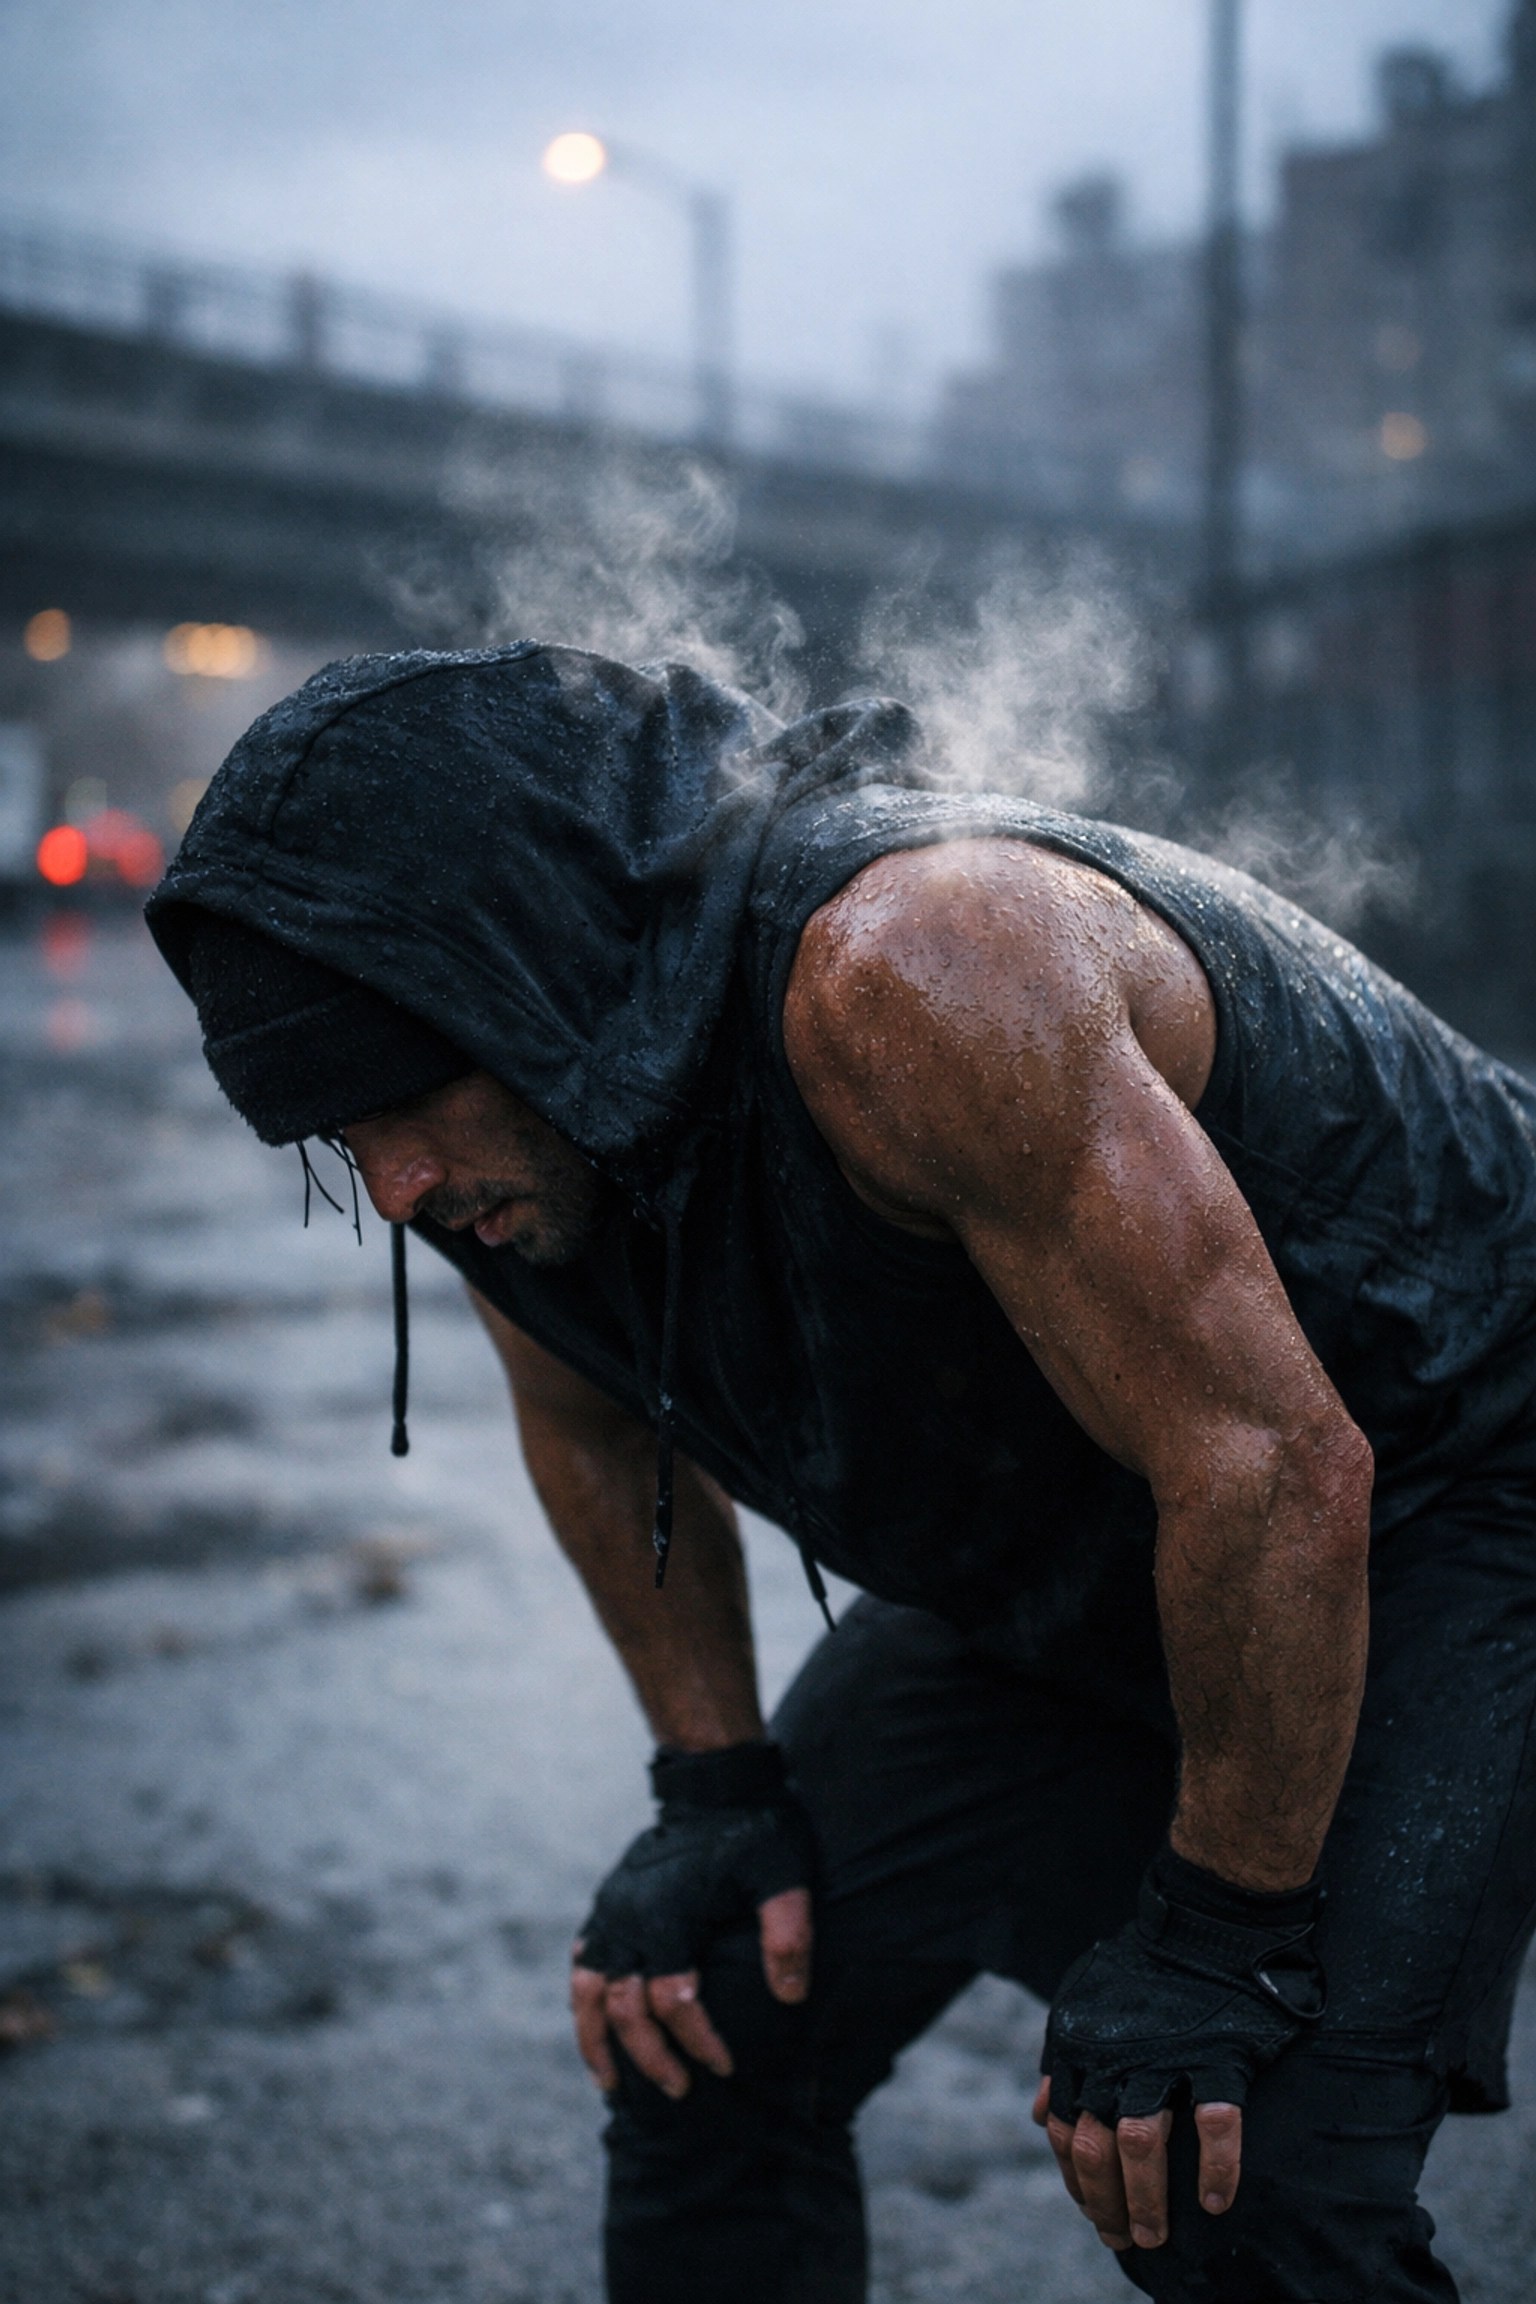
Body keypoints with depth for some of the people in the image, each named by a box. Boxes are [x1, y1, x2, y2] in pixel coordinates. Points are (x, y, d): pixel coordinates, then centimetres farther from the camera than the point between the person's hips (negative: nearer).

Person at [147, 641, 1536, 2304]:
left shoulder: (899, 977, -38)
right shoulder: (515, 1113, -13)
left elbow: (1274, 1471, -34)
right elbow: (597, 1418, 9)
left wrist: (1217, 1934, -24)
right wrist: (717, 1786, 4)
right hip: (1054, 1553, 7)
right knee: (709, 2035, 4)